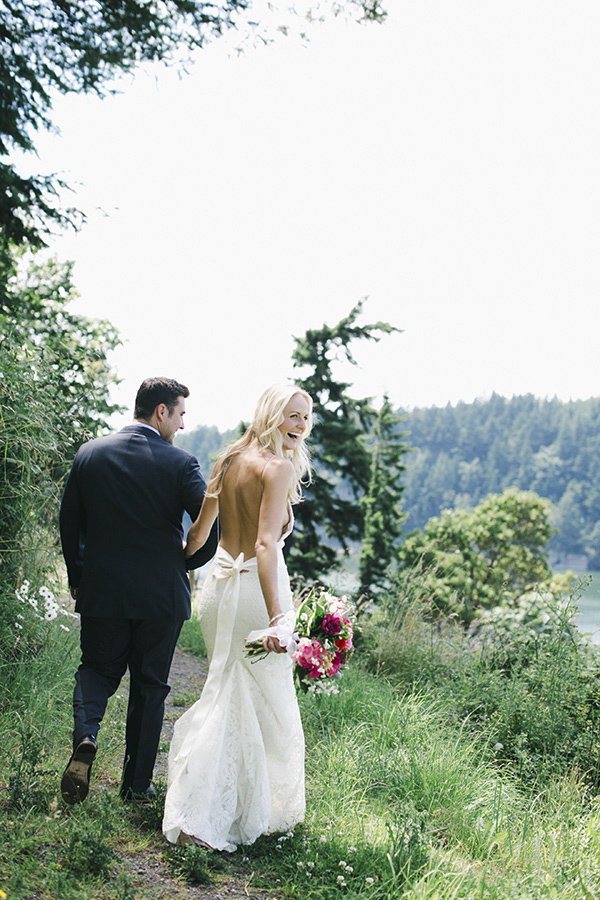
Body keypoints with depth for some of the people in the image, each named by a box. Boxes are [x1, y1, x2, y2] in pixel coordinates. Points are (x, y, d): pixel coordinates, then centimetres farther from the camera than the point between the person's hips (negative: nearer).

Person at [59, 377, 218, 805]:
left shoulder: (90, 455, -1)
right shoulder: (180, 463, -11)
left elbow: (69, 523, 4)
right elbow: (212, 526, -15)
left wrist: (78, 577, 16)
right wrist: (187, 562, 4)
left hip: (101, 592, 2)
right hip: (161, 594, -2)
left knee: (97, 669, 20)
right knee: (150, 686, 13)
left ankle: (85, 736, -8)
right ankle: (137, 784, 19)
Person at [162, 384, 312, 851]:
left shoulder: (228, 461, 10)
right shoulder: (279, 467, -12)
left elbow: (198, 534, 15)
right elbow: (266, 544, -23)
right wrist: (276, 614, -29)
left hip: (219, 586, 8)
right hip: (255, 589, -7)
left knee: (225, 699, 17)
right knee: (265, 705, 5)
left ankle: (193, 814, 21)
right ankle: (254, 812, 12)